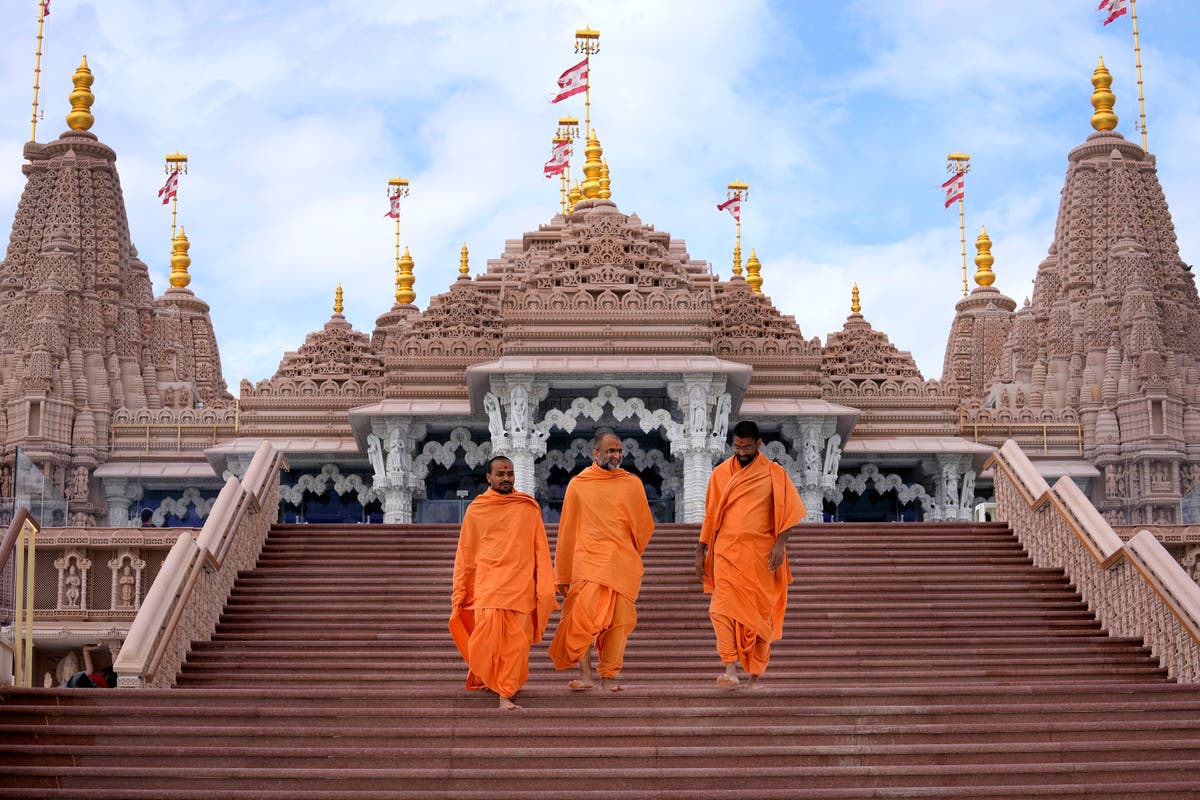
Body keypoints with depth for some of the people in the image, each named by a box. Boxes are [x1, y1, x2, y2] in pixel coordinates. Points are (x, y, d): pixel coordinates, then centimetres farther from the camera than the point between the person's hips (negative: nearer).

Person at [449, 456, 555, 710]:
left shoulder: (529, 508, 9)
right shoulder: (476, 510, 7)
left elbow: (541, 550, 9)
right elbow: (465, 554, 9)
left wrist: (545, 588, 3)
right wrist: (459, 591, 5)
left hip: (520, 588, 1)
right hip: (487, 588, -1)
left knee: (516, 644, -2)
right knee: (488, 640, -8)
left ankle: (505, 694, 9)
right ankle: (482, 672, 21)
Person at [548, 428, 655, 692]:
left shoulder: (632, 483, 8)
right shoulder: (578, 485, 6)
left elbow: (644, 526, 19)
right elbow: (567, 532, 10)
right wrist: (562, 575, 12)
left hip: (623, 566, 1)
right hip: (588, 562, -1)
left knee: (618, 622, 0)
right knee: (585, 614, -16)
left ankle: (609, 676, 11)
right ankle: (585, 673, -9)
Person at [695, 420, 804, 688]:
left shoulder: (774, 473, 2)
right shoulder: (720, 473, 9)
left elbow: (789, 510, -1)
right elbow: (710, 515, 13)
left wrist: (780, 543, -14)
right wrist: (701, 551, 10)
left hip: (760, 554, -1)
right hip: (726, 552, 1)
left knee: (760, 614, 2)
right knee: (721, 609, -15)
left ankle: (756, 673, 10)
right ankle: (730, 668, -20)